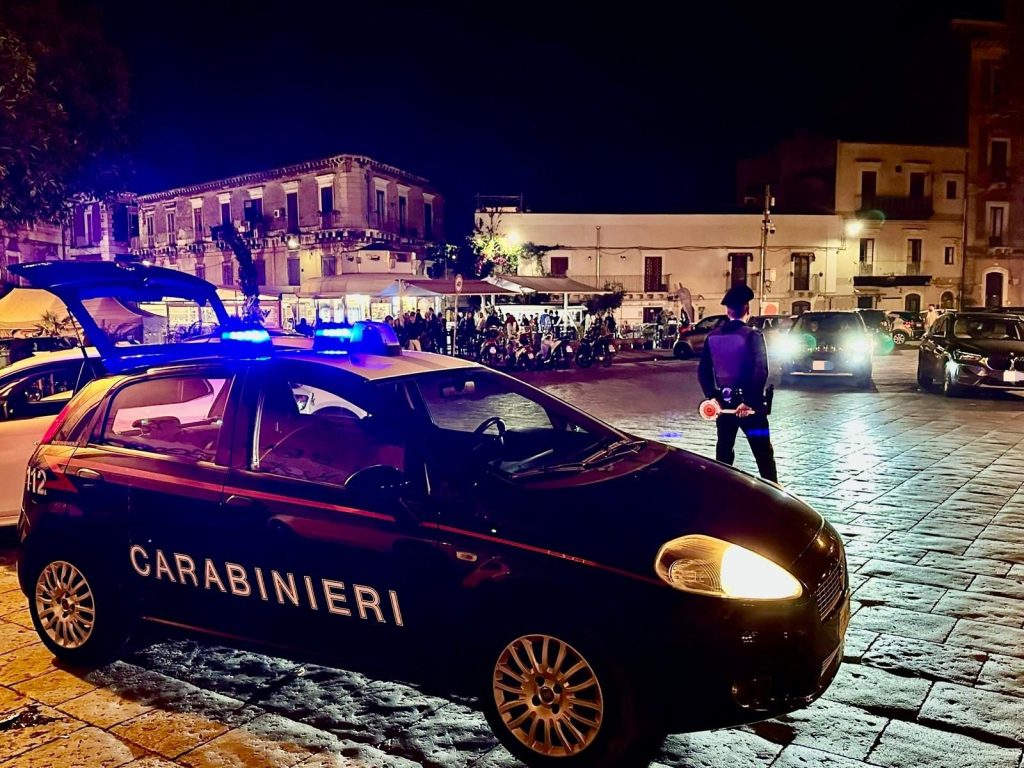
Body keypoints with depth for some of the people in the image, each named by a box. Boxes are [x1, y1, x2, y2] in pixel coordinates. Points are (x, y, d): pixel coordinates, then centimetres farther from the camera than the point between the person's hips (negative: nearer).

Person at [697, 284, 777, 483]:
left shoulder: (713, 336, 3)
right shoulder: (752, 335, -12)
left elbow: (703, 370, 4)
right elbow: (761, 370, -20)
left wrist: (711, 396, 4)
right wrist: (751, 401, -18)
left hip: (723, 401, 5)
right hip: (749, 403, -5)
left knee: (724, 452, 16)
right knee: (763, 454, 4)